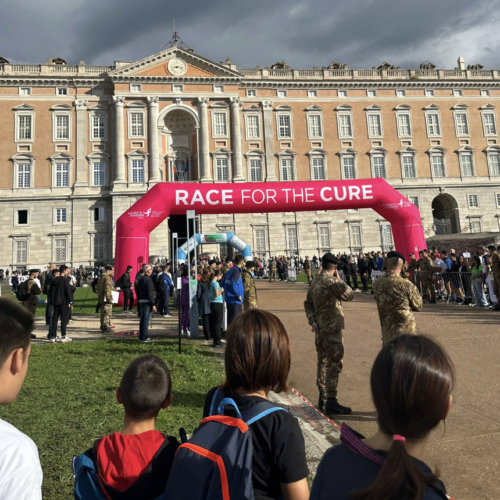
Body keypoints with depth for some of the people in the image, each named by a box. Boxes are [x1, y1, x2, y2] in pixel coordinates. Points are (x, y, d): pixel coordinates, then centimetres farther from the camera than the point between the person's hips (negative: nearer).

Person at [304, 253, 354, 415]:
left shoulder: (315, 281, 10)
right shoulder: (331, 280, -15)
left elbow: (308, 302, 12)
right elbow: (349, 295, -10)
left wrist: (312, 320, 3)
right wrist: (340, 280, 0)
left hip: (319, 328, 9)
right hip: (332, 328, -9)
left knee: (323, 362, 16)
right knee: (334, 364, -3)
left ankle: (322, 398, 25)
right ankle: (331, 402, 0)